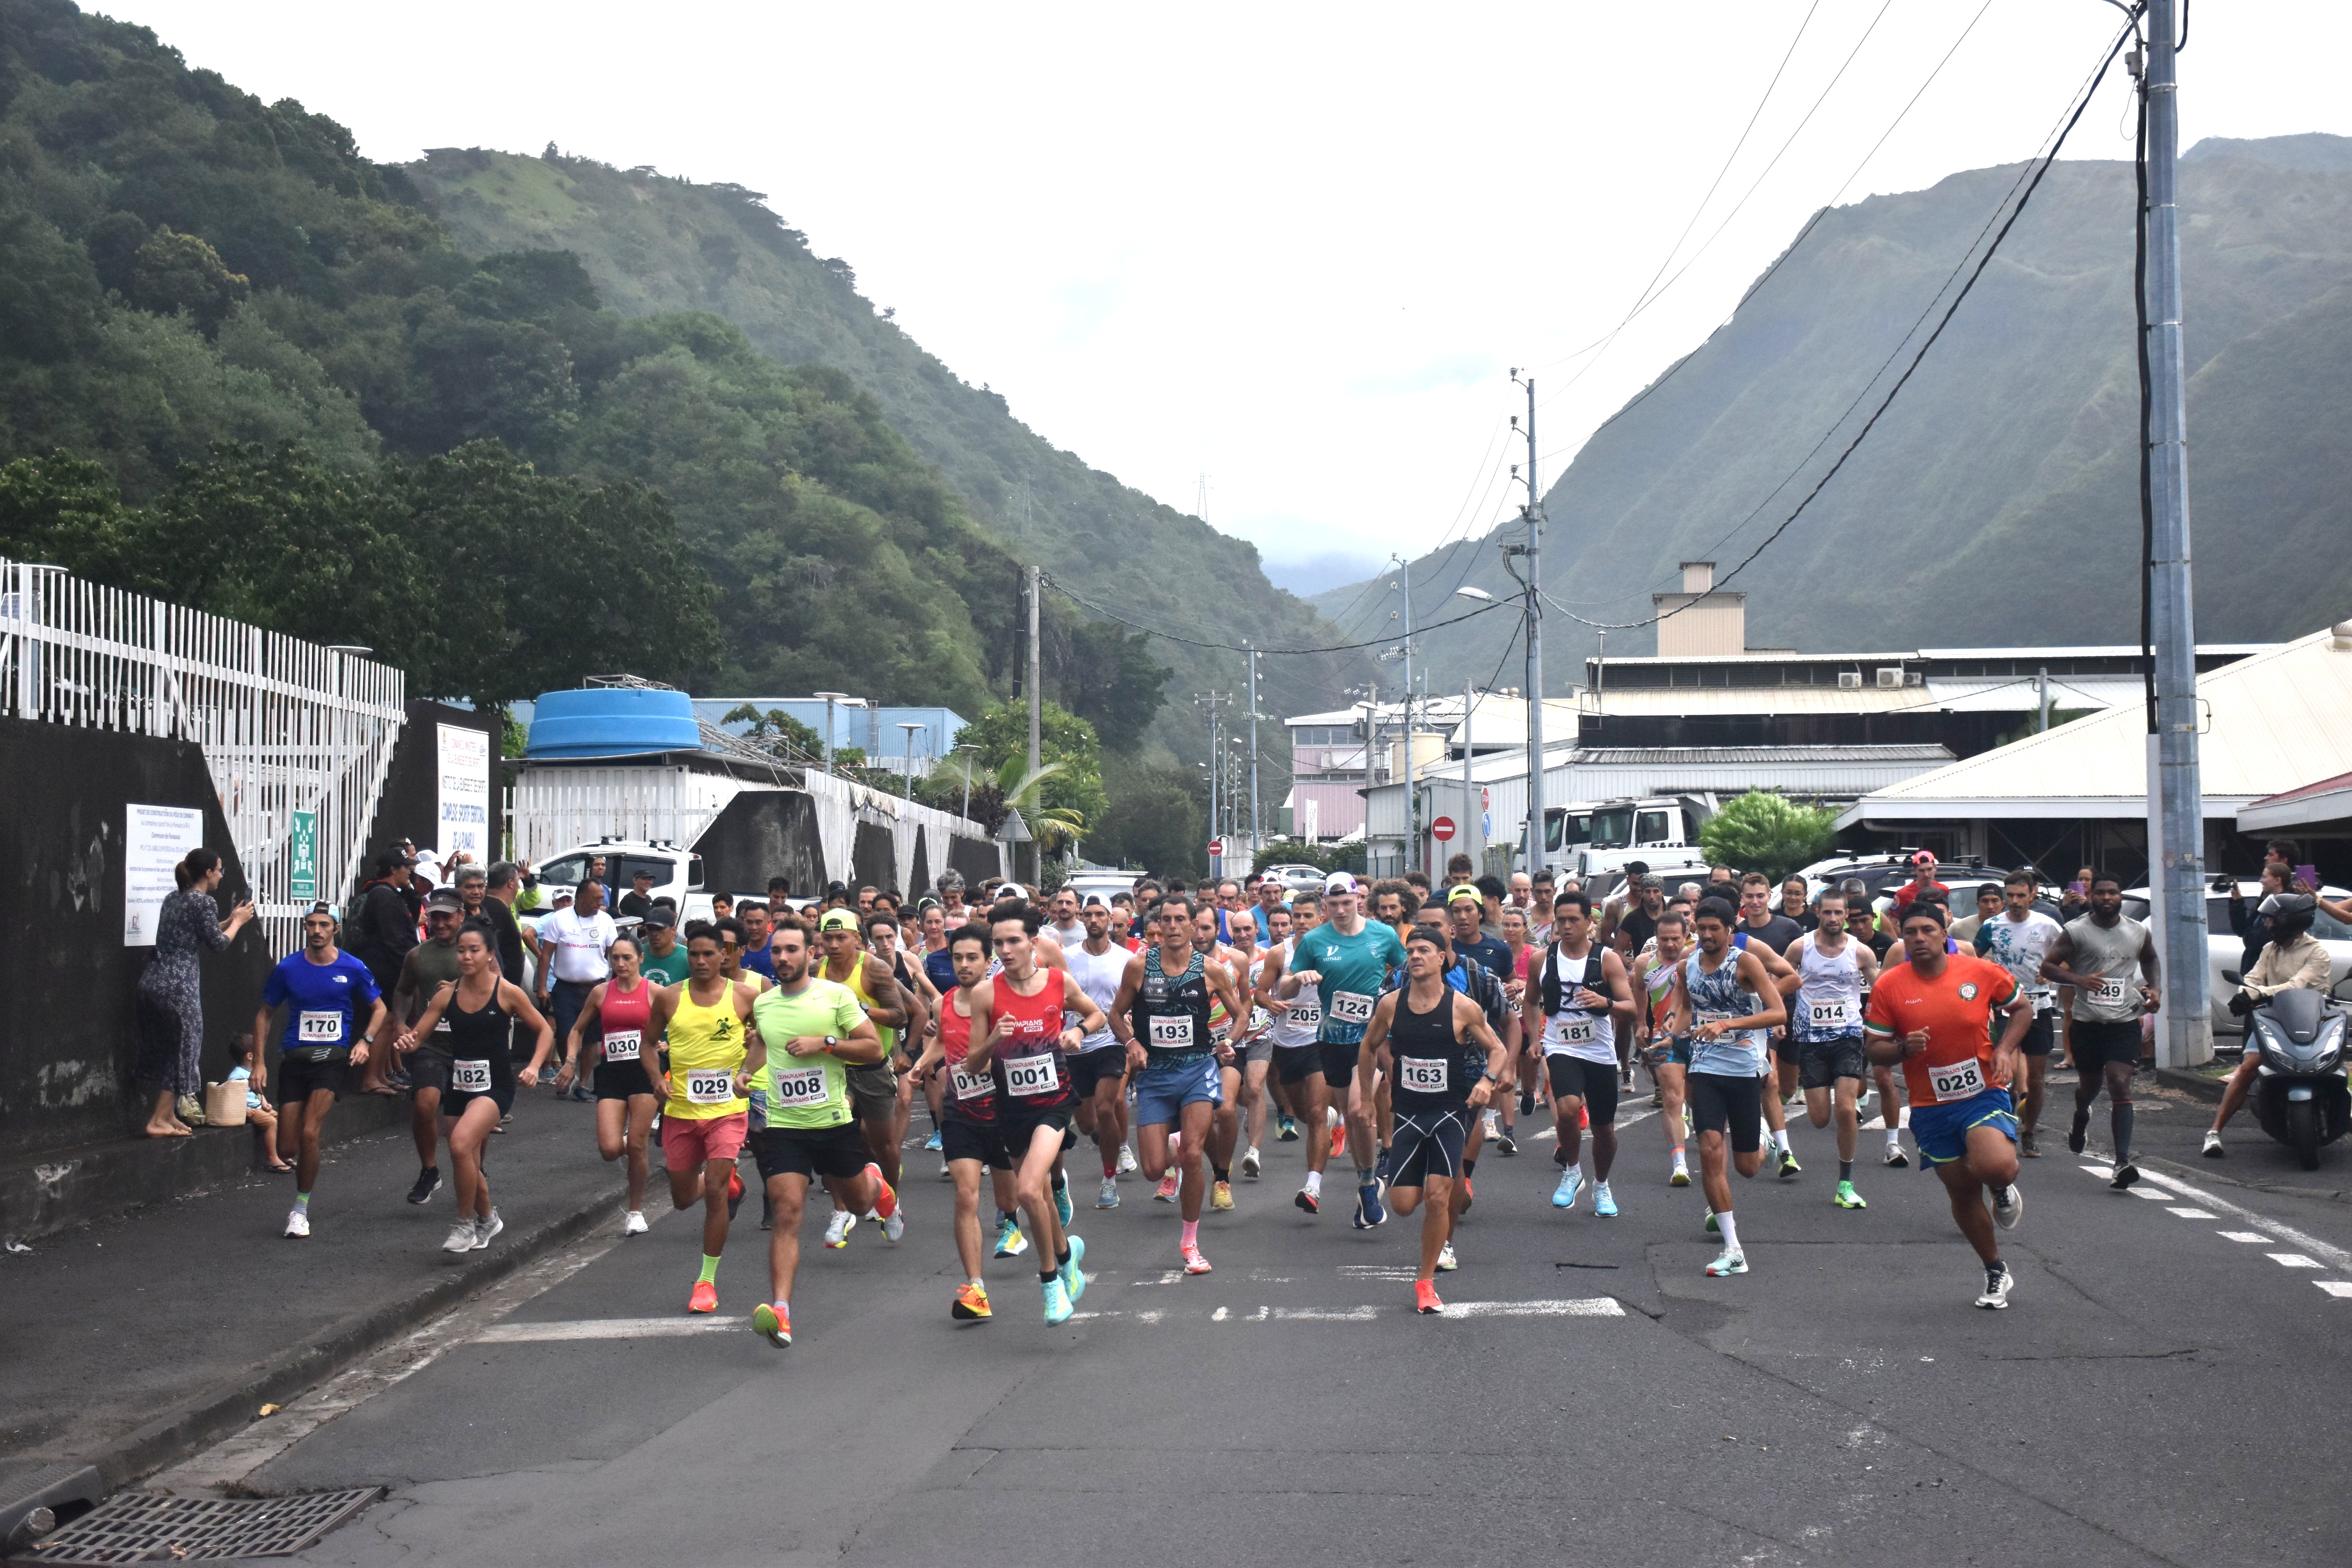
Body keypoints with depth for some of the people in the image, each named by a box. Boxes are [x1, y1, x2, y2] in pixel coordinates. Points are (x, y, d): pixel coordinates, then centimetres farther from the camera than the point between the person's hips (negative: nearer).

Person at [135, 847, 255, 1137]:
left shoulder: (173, 898, 15)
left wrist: (229, 920, 27)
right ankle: (158, 1122, 2)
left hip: (153, 980, 8)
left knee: (165, 1050, 16)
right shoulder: (205, 902, -9)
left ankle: (168, 1114, 22)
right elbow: (219, 944, -5)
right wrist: (238, 922, 11)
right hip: (179, 984, -8)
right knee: (183, 1049, 2)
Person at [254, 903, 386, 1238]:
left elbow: (379, 1009, 13)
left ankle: (301, 1209, -1)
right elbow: (265, 1014, 12)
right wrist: (259, 1062, 5)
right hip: (294, 1059, 2)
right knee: (287, 1149, 0)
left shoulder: (353, 969, -1)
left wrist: (365, 1040, -4)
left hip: (333, 1057, -2)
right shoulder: (287, 968, 1)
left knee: (309, 1133, -19)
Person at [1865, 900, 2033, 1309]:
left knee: (1995, 1166, -28)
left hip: (1984, 1094, -2)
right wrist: (1904, 1048, -23)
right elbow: (1875, 1047, -1)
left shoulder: (1981, 972, -7)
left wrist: (2005, 1049, -6)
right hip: (1931, 1107, 2)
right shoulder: (1888, 987, -7)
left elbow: (2022, 1008, 10)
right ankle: (1996, 1274, 33)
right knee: (1962, 1192, 10)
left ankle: (2003, 1191, 13)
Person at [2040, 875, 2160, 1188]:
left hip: (2125, 1021, 0)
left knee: (2120, 1084, -14)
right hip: (2087, 1021, 0)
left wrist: (2155, 988, 9)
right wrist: (2078, 979, -22)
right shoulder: (2076, 931, -3)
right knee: (2089, 1084, 15)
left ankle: (2123, 1162, -20)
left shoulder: (2139, 933, 6)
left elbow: (2150, 960, 27)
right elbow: (2048, 966, -5)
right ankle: (2081, 1116, 54)